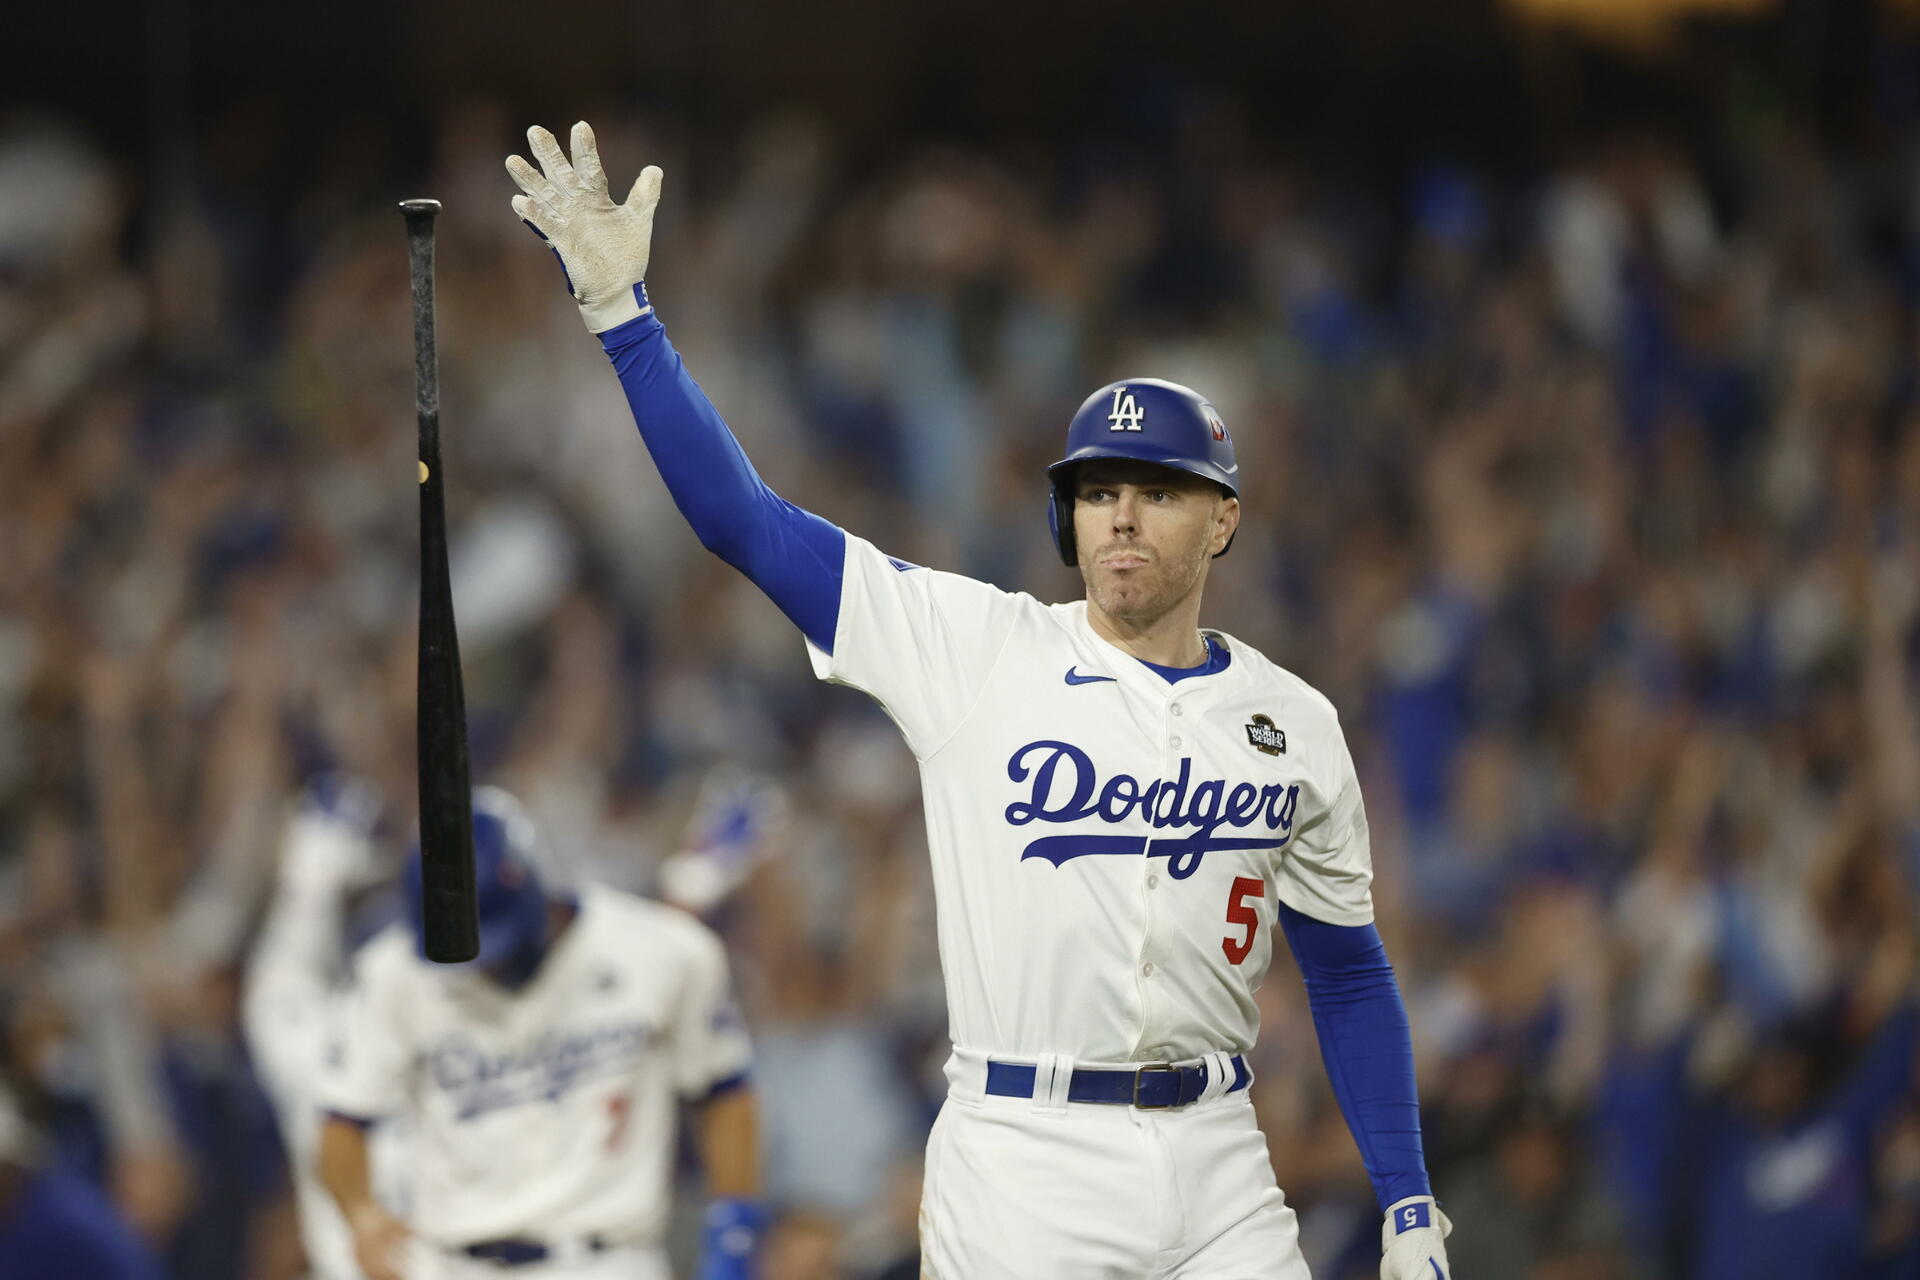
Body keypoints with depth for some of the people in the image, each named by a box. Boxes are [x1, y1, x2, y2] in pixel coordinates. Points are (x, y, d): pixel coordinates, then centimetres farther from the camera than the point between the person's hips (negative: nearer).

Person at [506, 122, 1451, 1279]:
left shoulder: (1293, 725, 8)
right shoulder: (979, 650, 1)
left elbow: (1350, 970, 15)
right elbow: (743, 520, -3)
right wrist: (621, 306, -11)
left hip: (1217, 1176, 2)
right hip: (1022, 1168, -2)